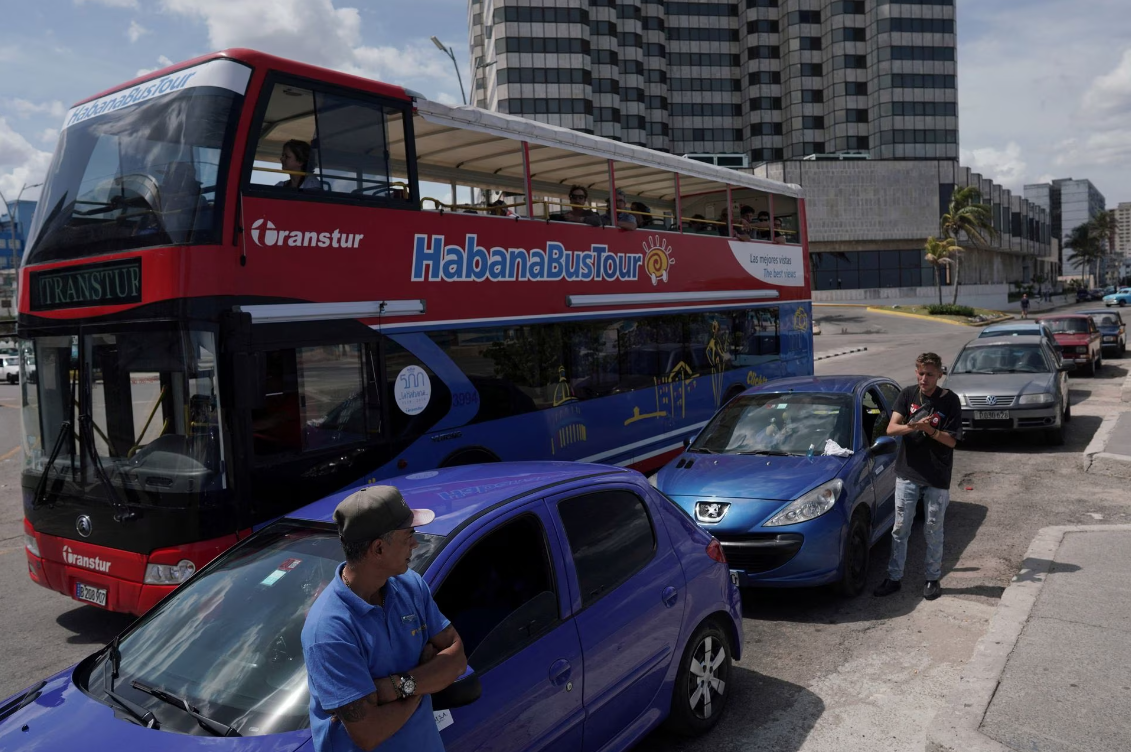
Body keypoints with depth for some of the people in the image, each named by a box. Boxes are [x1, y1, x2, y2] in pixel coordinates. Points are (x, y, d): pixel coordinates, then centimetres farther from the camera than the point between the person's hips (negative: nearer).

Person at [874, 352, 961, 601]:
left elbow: (951, 440, -8)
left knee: (933, 531, 9)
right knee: (900, 528, 7)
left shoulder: (949, 400, -7)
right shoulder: (908, 395, -1)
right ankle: (893, 578, 16)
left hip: (937, 478, -2)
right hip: (907, 473, 2)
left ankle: (933, 578, 24)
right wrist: (912, 426, -27)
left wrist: (929, 430, -24)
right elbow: (891, 429, -9)